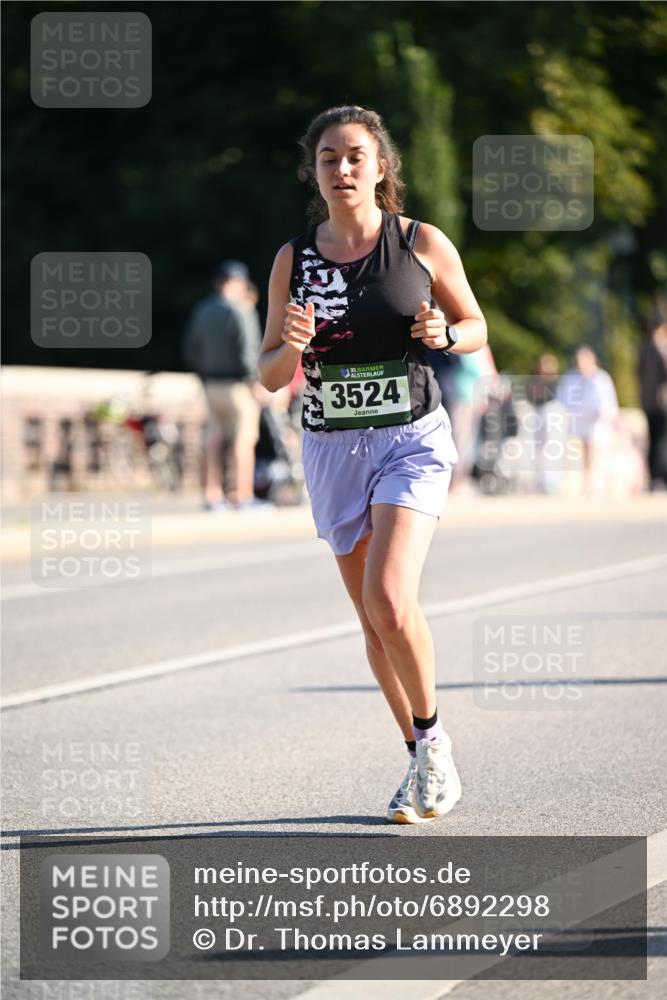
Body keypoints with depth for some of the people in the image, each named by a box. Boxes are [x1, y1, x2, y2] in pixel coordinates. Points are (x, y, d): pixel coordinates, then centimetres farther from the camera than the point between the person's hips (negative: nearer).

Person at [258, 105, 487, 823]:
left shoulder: (422, 244, -2)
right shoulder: (293, 260, 2)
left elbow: (476, 325, 10)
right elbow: (271, 375, 6)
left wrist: (444, 333, -12)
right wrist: (294, 347, -16)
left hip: (412, 440, -3)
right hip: (333, 448, 3)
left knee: (389, 599, -20)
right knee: (373, 620, 7)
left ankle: (431, 734, 3)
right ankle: (424, 763, 22)